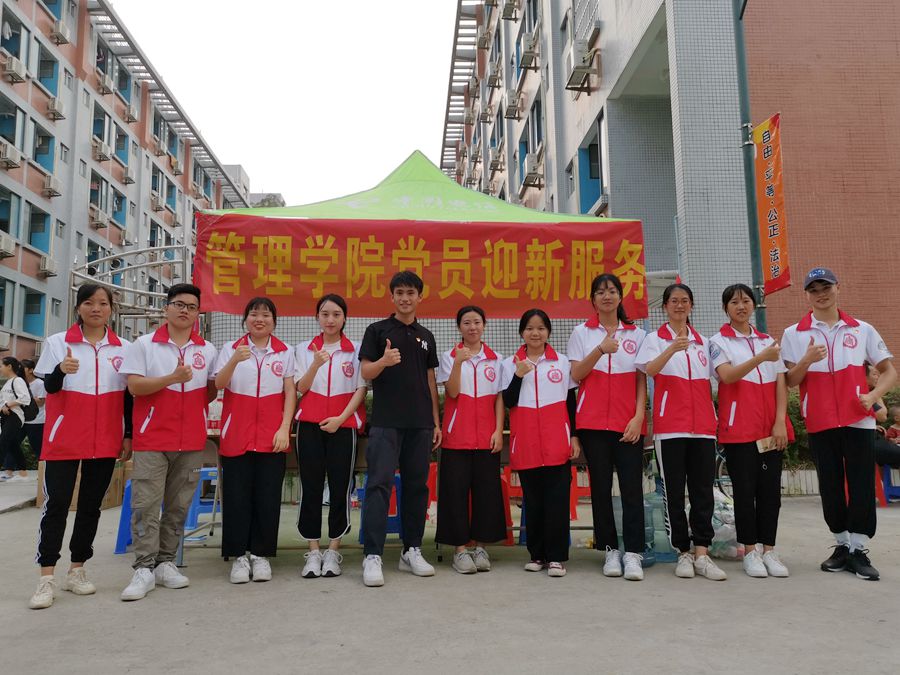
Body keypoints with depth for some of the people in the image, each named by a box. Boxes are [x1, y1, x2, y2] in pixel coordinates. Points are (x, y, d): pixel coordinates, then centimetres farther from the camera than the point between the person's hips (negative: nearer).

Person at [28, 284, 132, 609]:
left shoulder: (124, 348, 6)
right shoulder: (57, 342, 1)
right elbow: (49, 387, -2)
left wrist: (129, 435, 6)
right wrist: (61, 370, -24)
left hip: (106, 442, 2)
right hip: (64, 439, -2)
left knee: (91, 506, 9)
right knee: (56, 504, -5)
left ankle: (77, 570, 20)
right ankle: (46, 578, 1)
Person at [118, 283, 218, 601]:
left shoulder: (208, 350, 11)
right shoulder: (144, 344, 2)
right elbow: (134, 386, -7)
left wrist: (194, 409, -5)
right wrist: (172, 378, -18)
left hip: (191, 440, 3)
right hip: (151, 438, -3)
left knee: (178, 506, 8)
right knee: (145, 505, -5)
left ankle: (166, 563, 18)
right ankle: (144, 568, 1)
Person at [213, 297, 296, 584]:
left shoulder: (285, 352, 8)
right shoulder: (231, 349, 6)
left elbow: (290, 392, 5)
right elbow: (219, 384, -7)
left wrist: (285, 429, -5)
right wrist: (235, 360, -26)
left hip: (272, 436, 1)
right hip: (237, 434, 0)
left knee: (268, 496, 2)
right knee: (236, 496, 1)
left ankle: (261, 554, 14)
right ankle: (239, 555, 12)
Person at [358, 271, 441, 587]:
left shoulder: (426, 336, 15)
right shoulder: (377, 330, 3)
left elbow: (430, 381, 16)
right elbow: (365, 373, -3)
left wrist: (436, 421, 11)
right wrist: (383, 361, -24)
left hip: (420, 424, 4)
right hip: (386, 422, -4)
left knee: (416, 485, 8)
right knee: (379, 484, -9)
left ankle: (412, 550, 18)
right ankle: (372, 555, -6)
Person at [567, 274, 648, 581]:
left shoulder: (637, 334, 11)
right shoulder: (581, 333, 9)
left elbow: (642, 382, 8)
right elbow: (576, 375, -1)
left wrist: (638, 417, -4)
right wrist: (600, 350, -15)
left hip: (628, 423, 0)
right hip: (593, 421, 0)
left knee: (632, 486, -6)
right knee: (601, 486, 3)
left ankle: (633, 553, -1)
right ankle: (610, 550, 12)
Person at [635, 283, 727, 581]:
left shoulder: (703, 342, 16)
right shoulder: (655, 339, 3)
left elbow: (710, 384, 19)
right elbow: (650, 369, -17)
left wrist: (715, 417, 9)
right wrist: (672, 349, -34)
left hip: (703, 425, 4)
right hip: (670, 425, -3)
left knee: (703, 490, 0)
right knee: (674, 491, 0)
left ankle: (702, 554, 4)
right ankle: (683, 553, 9)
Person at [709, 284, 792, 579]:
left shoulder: (768, 341, 15)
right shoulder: (719, 341, 2)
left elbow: (780, 385, 9)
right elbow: (727, 376, -15)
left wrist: (780, 421, -3)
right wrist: (761, 358, -28)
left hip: (772, 428, 4)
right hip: (739, 428, -4)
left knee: (770, 489, 5)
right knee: (745, 490, -1)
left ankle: (769, 550, 13)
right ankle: (750, 551, 7)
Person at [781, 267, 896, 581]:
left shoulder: (862, 330, 7)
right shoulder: (794, 335, 5)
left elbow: (889, 371, 9)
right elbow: (789, 381, 1)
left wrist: (873, 396, -9)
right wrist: (807, 360, -18)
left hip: (858, 420, 0)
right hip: (819, 423, 0)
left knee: (861, 485, -1)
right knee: (830, 488, 6)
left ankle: (859, 549, 8)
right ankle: (842, 545, 20)